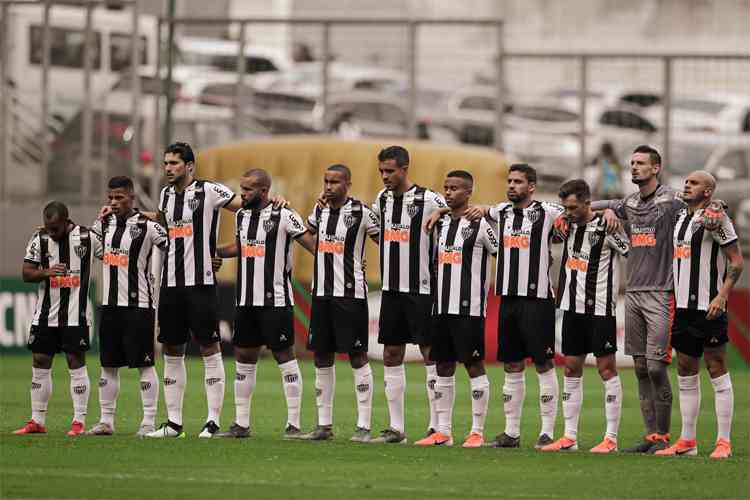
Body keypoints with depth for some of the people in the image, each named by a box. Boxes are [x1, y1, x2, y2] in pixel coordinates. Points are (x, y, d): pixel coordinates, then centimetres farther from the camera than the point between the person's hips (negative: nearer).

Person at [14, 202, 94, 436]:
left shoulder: (86, 237, -7)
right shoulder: (39, 239, 1)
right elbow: (26, 273, 0)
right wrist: (46, 272, -17)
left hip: (75, 313, -3)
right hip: (45, 312, 4)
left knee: (76, 364, -4)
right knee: (39, 364, 5)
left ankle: (79, 421, 1)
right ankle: (37, 421, 12)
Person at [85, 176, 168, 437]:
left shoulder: (147, 226, -9)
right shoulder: (104, 224, 11)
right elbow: (89, 248, 28)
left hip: (138, 305, -6)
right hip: (110, 305, 6)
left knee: (144, 364, -3)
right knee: (108, 365, 9)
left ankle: (149, 422, -1)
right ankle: (106, 420, 15)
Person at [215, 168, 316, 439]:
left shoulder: (284, 216, -11)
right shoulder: (242, 215, 11)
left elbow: (313, 245, -11)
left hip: (275, 300, -7)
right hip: (246, 300, 7)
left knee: (285, 357, -4)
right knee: (244, 359, 9)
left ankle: (294, 424, -1)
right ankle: (241, 424, 15)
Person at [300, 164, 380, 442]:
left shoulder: (361, 212, -7)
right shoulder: (320, 210, 11)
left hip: (351, 293, -6)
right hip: (321, 292, 6)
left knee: (357, 357, -4)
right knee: (322, 358, 8)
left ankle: (363, 426, -2)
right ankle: (324, 425, 14)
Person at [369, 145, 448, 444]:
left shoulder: (429, 201, -11)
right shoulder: (382, 199, 9)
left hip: (421, 290, -7)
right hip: (391, 289, 7)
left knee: (431, 355, -4)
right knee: (391, 356, 7)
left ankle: (436, 426, -1)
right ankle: (395, 428, 11)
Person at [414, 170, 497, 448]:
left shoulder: (480, 225, -6)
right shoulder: (441, 224, 14)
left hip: (469, 309, -7)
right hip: (443, 307, 7)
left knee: (474, 366, -3)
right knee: (443, 367, 8)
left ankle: (477, 432, 0)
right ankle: (443, 432, 12)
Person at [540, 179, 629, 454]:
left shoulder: (606, 228, -13)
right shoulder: (567, 225, 7)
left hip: (599, 308, -7)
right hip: (572, 307, 7)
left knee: (606, 368, -4)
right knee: (571, 369, 7)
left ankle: (611, 438, -1)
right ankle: (569, 436, 12)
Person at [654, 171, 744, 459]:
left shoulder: (715, 218, -8)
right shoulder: (681, 217, 15)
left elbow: (737, 262, -10)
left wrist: (722, 296, -18)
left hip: (708, 307, -8)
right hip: (683, 306, 8)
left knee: (717, 372, -5)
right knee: (686, 375, 10)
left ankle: (724, 443, -4)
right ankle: (687, 441, 15)